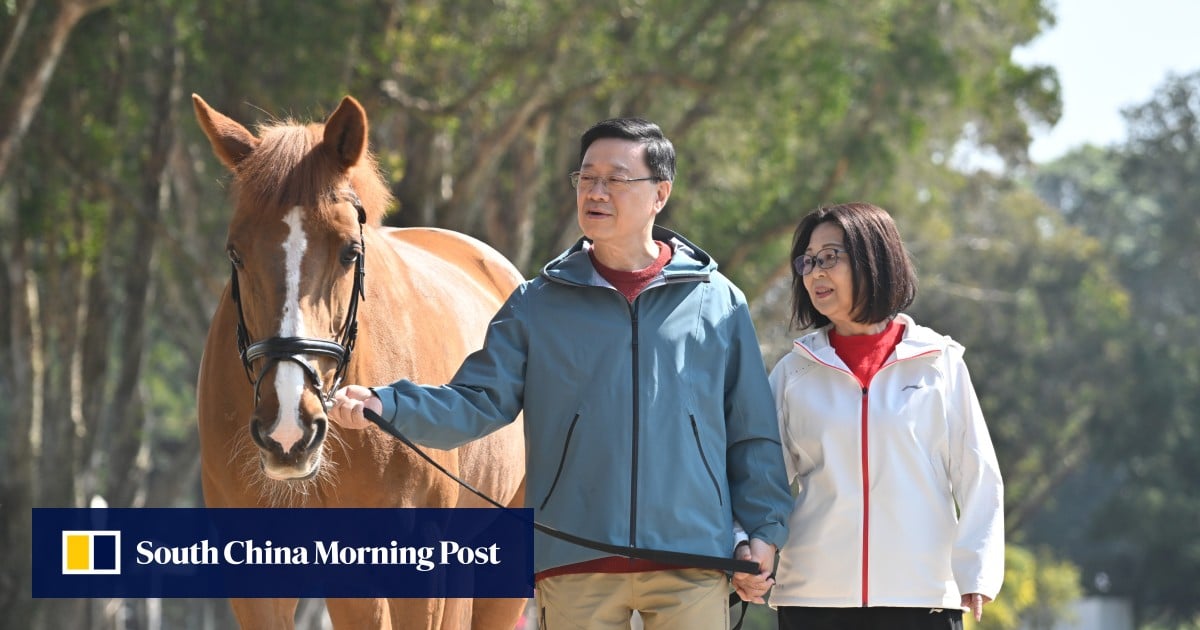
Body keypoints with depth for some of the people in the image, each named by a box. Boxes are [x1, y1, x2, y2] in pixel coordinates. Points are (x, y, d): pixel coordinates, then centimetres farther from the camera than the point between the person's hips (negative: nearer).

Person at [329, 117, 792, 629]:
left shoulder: (719, 302, 8)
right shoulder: (538, 305, 9)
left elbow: (754, 432, 11)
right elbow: (477, 404, 1)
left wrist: (764, 530, 3)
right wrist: (387, 406, -15)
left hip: (693, 565, 0)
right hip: (576, 568, 0)